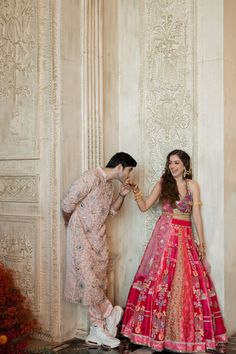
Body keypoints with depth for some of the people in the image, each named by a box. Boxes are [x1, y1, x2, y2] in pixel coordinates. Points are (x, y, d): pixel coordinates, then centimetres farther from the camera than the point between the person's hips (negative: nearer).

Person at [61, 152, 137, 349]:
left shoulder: (110, 184, 11)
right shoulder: (91, 177, -17)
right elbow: (68, 203, -18)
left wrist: (122, 195, 3)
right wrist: (71, 225, -1)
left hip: (98, 238, 8)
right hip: (82, 236, -8)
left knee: (99, 280, 8)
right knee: (88, 280, -7)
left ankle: (97, 330, 16)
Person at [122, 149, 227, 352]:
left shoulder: (192, 185, 5)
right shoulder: (163, 183, 5)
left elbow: (196, 215, 4)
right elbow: (144, 207, 5)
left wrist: (201, 242, 2)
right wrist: (136, 193, -12)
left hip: (185, 237, 1)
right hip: (165, 234, 0)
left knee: (186, 282, 1)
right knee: (160, 278, -2)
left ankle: (187, 332, 14)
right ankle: (157, 329, 8)